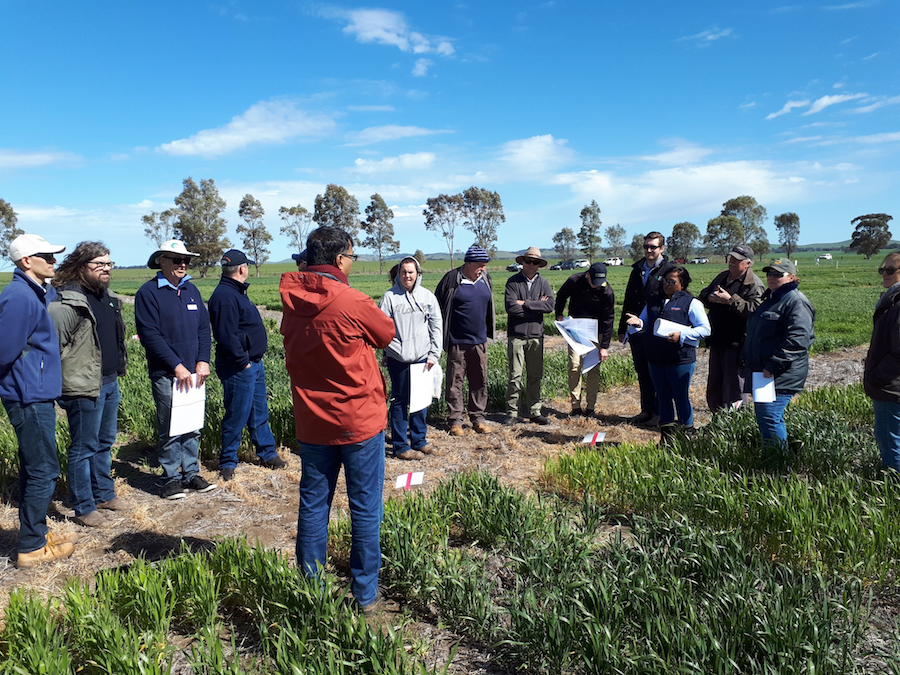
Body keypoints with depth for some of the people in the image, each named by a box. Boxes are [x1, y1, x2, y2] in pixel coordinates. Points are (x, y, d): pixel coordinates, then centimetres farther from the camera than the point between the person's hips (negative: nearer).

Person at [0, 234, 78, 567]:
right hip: (30, 396, -10)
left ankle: (36, 533, 31)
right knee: (43, 471, -2)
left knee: (34, 468, 18)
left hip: (35, 394, 10)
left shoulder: (38, 293, 11)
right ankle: (32, 547, 10)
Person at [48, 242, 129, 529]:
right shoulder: (67, 302, -17)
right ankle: (84, 508, 17)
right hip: (84, 387, -8)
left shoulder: (108, 297, 10)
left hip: (110, 383, 9)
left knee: (104, 443, 20)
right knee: (83, 448, 4)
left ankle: (104, 495, 35)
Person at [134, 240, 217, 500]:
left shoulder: (191, 290, 11)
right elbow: (150, 335, -12)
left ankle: (191, 474, 22)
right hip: (166, 374, -5)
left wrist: (203, 361, -2)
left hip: (194, 373, 5)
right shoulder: (149, 293, -6)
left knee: (193, 427, 10)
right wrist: (176, 366, -14)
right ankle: (171, 478, 14)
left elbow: (204, 328, 11)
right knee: (170, 429, 2)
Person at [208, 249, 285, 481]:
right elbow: (227, 336, -26)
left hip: (254, 364, 10)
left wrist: (254, 361, 14)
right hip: (238, 369, -10)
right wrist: (243, 362, -18)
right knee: (236, 417, 2)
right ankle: (227, 463, 16)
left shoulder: (236, 292, 14)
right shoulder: (224, 296, -20)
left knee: (259, 413, 18)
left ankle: (268, 453, 30)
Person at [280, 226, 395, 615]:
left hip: (311, 422, 5)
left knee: (313, 505, 15)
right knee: (365, 509, 8)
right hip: (359, 422, -5)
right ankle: (365, 594, 19)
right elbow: (387, 335, -1)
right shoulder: (353, 302, -18)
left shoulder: (292, 301, -1)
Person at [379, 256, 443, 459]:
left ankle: (418, 440, 26)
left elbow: (437, 326, 7)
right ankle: (400, 446, 13)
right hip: (398, 358, -3)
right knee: (400, 401, 3)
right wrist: (393, 349, -12)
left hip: (423, 357, 3)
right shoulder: (390, 296, -4)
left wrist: (434, 353, 1)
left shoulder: (427, 296, 5)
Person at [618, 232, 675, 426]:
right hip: (636, 330, 6)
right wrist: (623, 328, 16)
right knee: (642, 372, 12)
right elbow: (628, 300, 18)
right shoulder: (638, 270, 14)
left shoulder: (668, 270, -4)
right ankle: (646, 410, 22)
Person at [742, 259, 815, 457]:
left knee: (769, 417, -13)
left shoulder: (796, 301, -11)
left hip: (782, 375, -10)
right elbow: (754, 334, 29)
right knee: (763, 417, 14)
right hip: (762, 372, 10)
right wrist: (746, 361, 22)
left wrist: (774, 366, -24)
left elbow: (797, 340, -22)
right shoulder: (769, 299, 20)